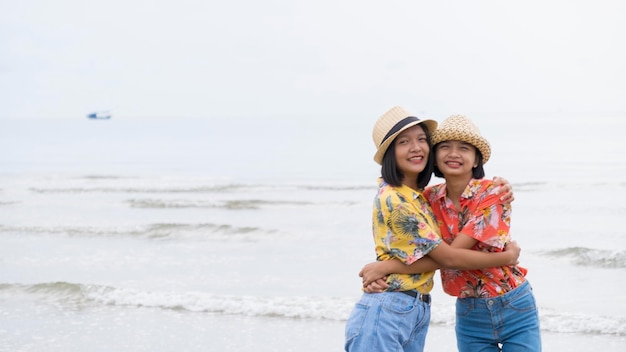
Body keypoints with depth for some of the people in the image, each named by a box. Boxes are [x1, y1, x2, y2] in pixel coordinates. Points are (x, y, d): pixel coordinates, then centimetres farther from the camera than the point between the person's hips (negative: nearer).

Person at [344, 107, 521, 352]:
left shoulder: (417, 194, 11)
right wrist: (507, 257, -1)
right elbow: (448, 257, -13)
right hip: (385, 314, -9)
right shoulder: (393, 200, -16)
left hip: (417, 314, 9)